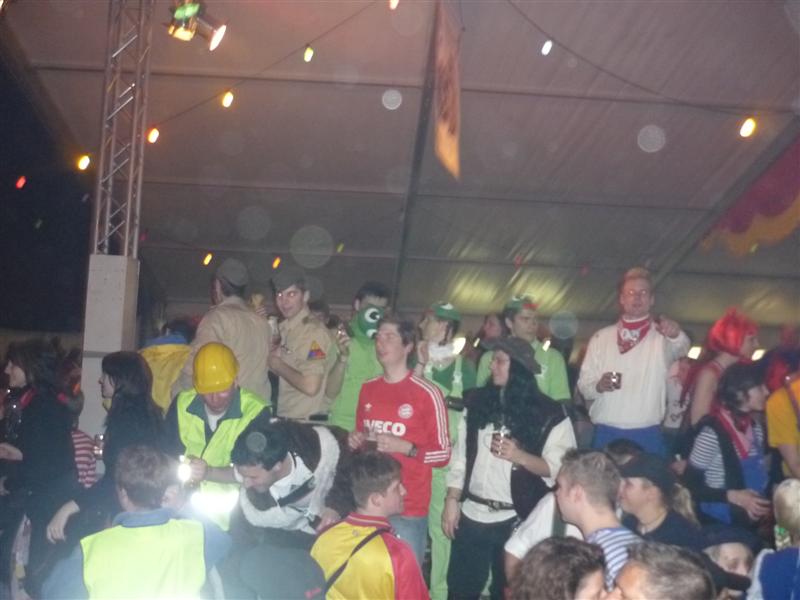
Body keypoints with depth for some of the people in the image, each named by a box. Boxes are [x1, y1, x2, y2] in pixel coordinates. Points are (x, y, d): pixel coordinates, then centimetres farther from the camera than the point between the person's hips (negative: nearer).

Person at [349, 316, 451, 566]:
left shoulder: (427, 393, -9)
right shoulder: (368, 388, 10)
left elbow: (443, 453, -6)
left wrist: (405, 447, -19)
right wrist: (355, 441, 3)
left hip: (408, 510, -5)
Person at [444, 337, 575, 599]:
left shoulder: (549, 414, -7)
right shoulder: (477, 401, 6)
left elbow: (560, 468, -10)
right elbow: (461, 454, 8)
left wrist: (520, 456, -24)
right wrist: (452, 500, 3)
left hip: (516, 520, -3)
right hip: (471, 515, 3)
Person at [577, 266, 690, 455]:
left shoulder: (662, 334, 3)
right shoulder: (601, 338, 10)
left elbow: (680, 348, -20)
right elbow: (583, 384, 9)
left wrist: (676, 335, -43)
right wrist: (598, 386, -13)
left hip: (647, 436, -1)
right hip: (606, 434, 2)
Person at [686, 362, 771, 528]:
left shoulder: (755, 427, 4)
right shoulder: (712, 432, -20)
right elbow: (691, 484, -17)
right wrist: (732, 496, -25)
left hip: (753, 519, 7)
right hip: (719, 523, -7)